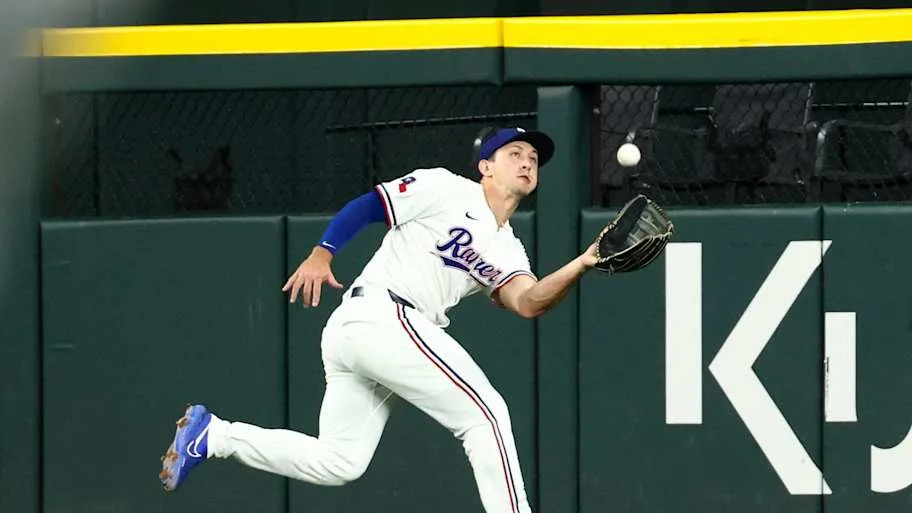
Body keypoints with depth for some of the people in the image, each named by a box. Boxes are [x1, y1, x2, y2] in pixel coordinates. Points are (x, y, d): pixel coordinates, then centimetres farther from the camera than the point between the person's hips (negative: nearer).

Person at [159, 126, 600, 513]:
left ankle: (212, 435, 10)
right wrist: (321, 253, -16)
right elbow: (364, 206, -2)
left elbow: (528, 303, 0)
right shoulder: (446, 190, 3)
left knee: (337, 463, 7)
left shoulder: (508, 252, 20)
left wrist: (580, 267, -17)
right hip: (383, 317, -9)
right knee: (486, 413, -10)